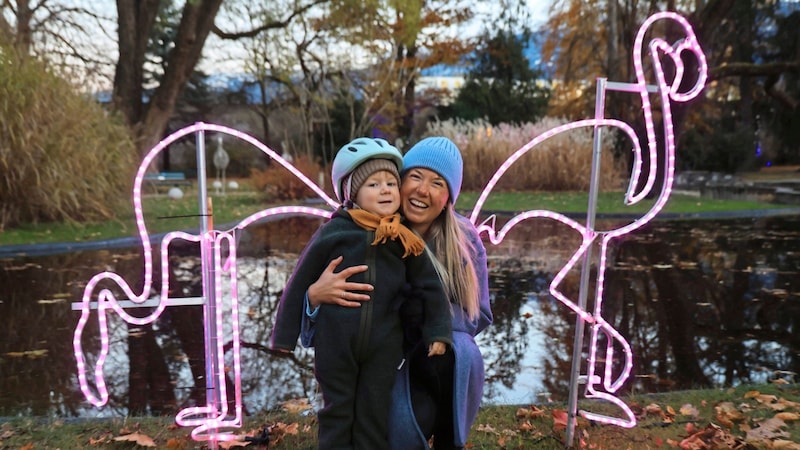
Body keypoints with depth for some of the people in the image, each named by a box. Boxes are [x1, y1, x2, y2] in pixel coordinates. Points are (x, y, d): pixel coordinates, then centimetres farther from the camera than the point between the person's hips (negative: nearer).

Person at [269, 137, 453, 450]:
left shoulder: (405, 240, -2)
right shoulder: (333, 232, -8)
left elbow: (430, 286, 7)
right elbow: (300, 282, -2)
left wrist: (438, 332, 2)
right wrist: (284, 334, 2)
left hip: (383, 344, 2)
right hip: (335, 341, -1)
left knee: (375, 414, 13)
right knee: (338, 412, 14)